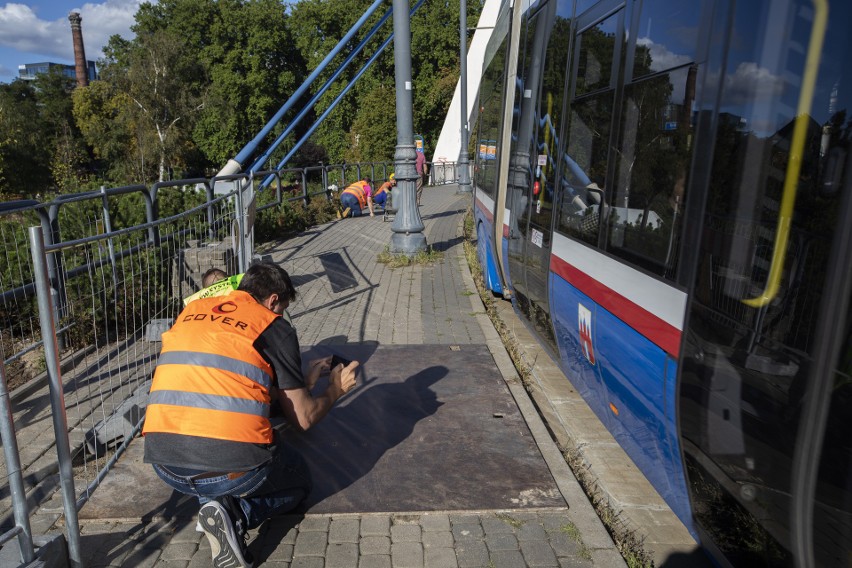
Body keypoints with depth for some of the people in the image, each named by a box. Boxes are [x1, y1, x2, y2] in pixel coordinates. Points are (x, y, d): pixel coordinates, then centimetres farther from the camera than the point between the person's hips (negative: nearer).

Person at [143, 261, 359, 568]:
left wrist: (304, 377, 34)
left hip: (164, 464, 5)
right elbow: (303, 419, 4)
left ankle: (213, 503, 11)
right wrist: (335, 391, 25)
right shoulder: (274, 327, 1)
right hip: (232, 468, -5)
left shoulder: (190, 311, 17)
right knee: (299, 482, 26)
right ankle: (235, 514, -3)